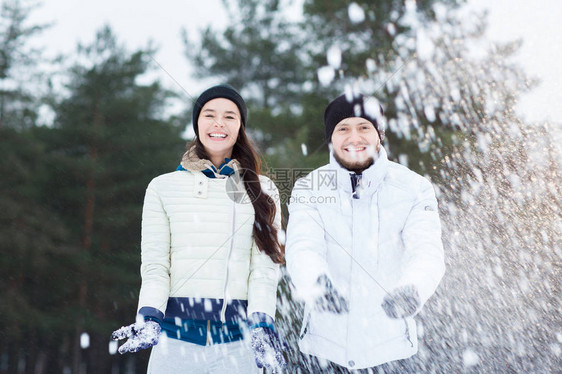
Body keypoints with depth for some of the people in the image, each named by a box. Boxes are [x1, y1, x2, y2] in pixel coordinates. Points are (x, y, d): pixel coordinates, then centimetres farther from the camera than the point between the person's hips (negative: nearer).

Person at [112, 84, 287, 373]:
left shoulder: (262, 191, 9)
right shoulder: (163, 187, 7)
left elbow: (264, 268, 2)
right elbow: (154, 266, 3)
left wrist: (261, 324, -13)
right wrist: (149, 319, -13)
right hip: (175, 335, 0)